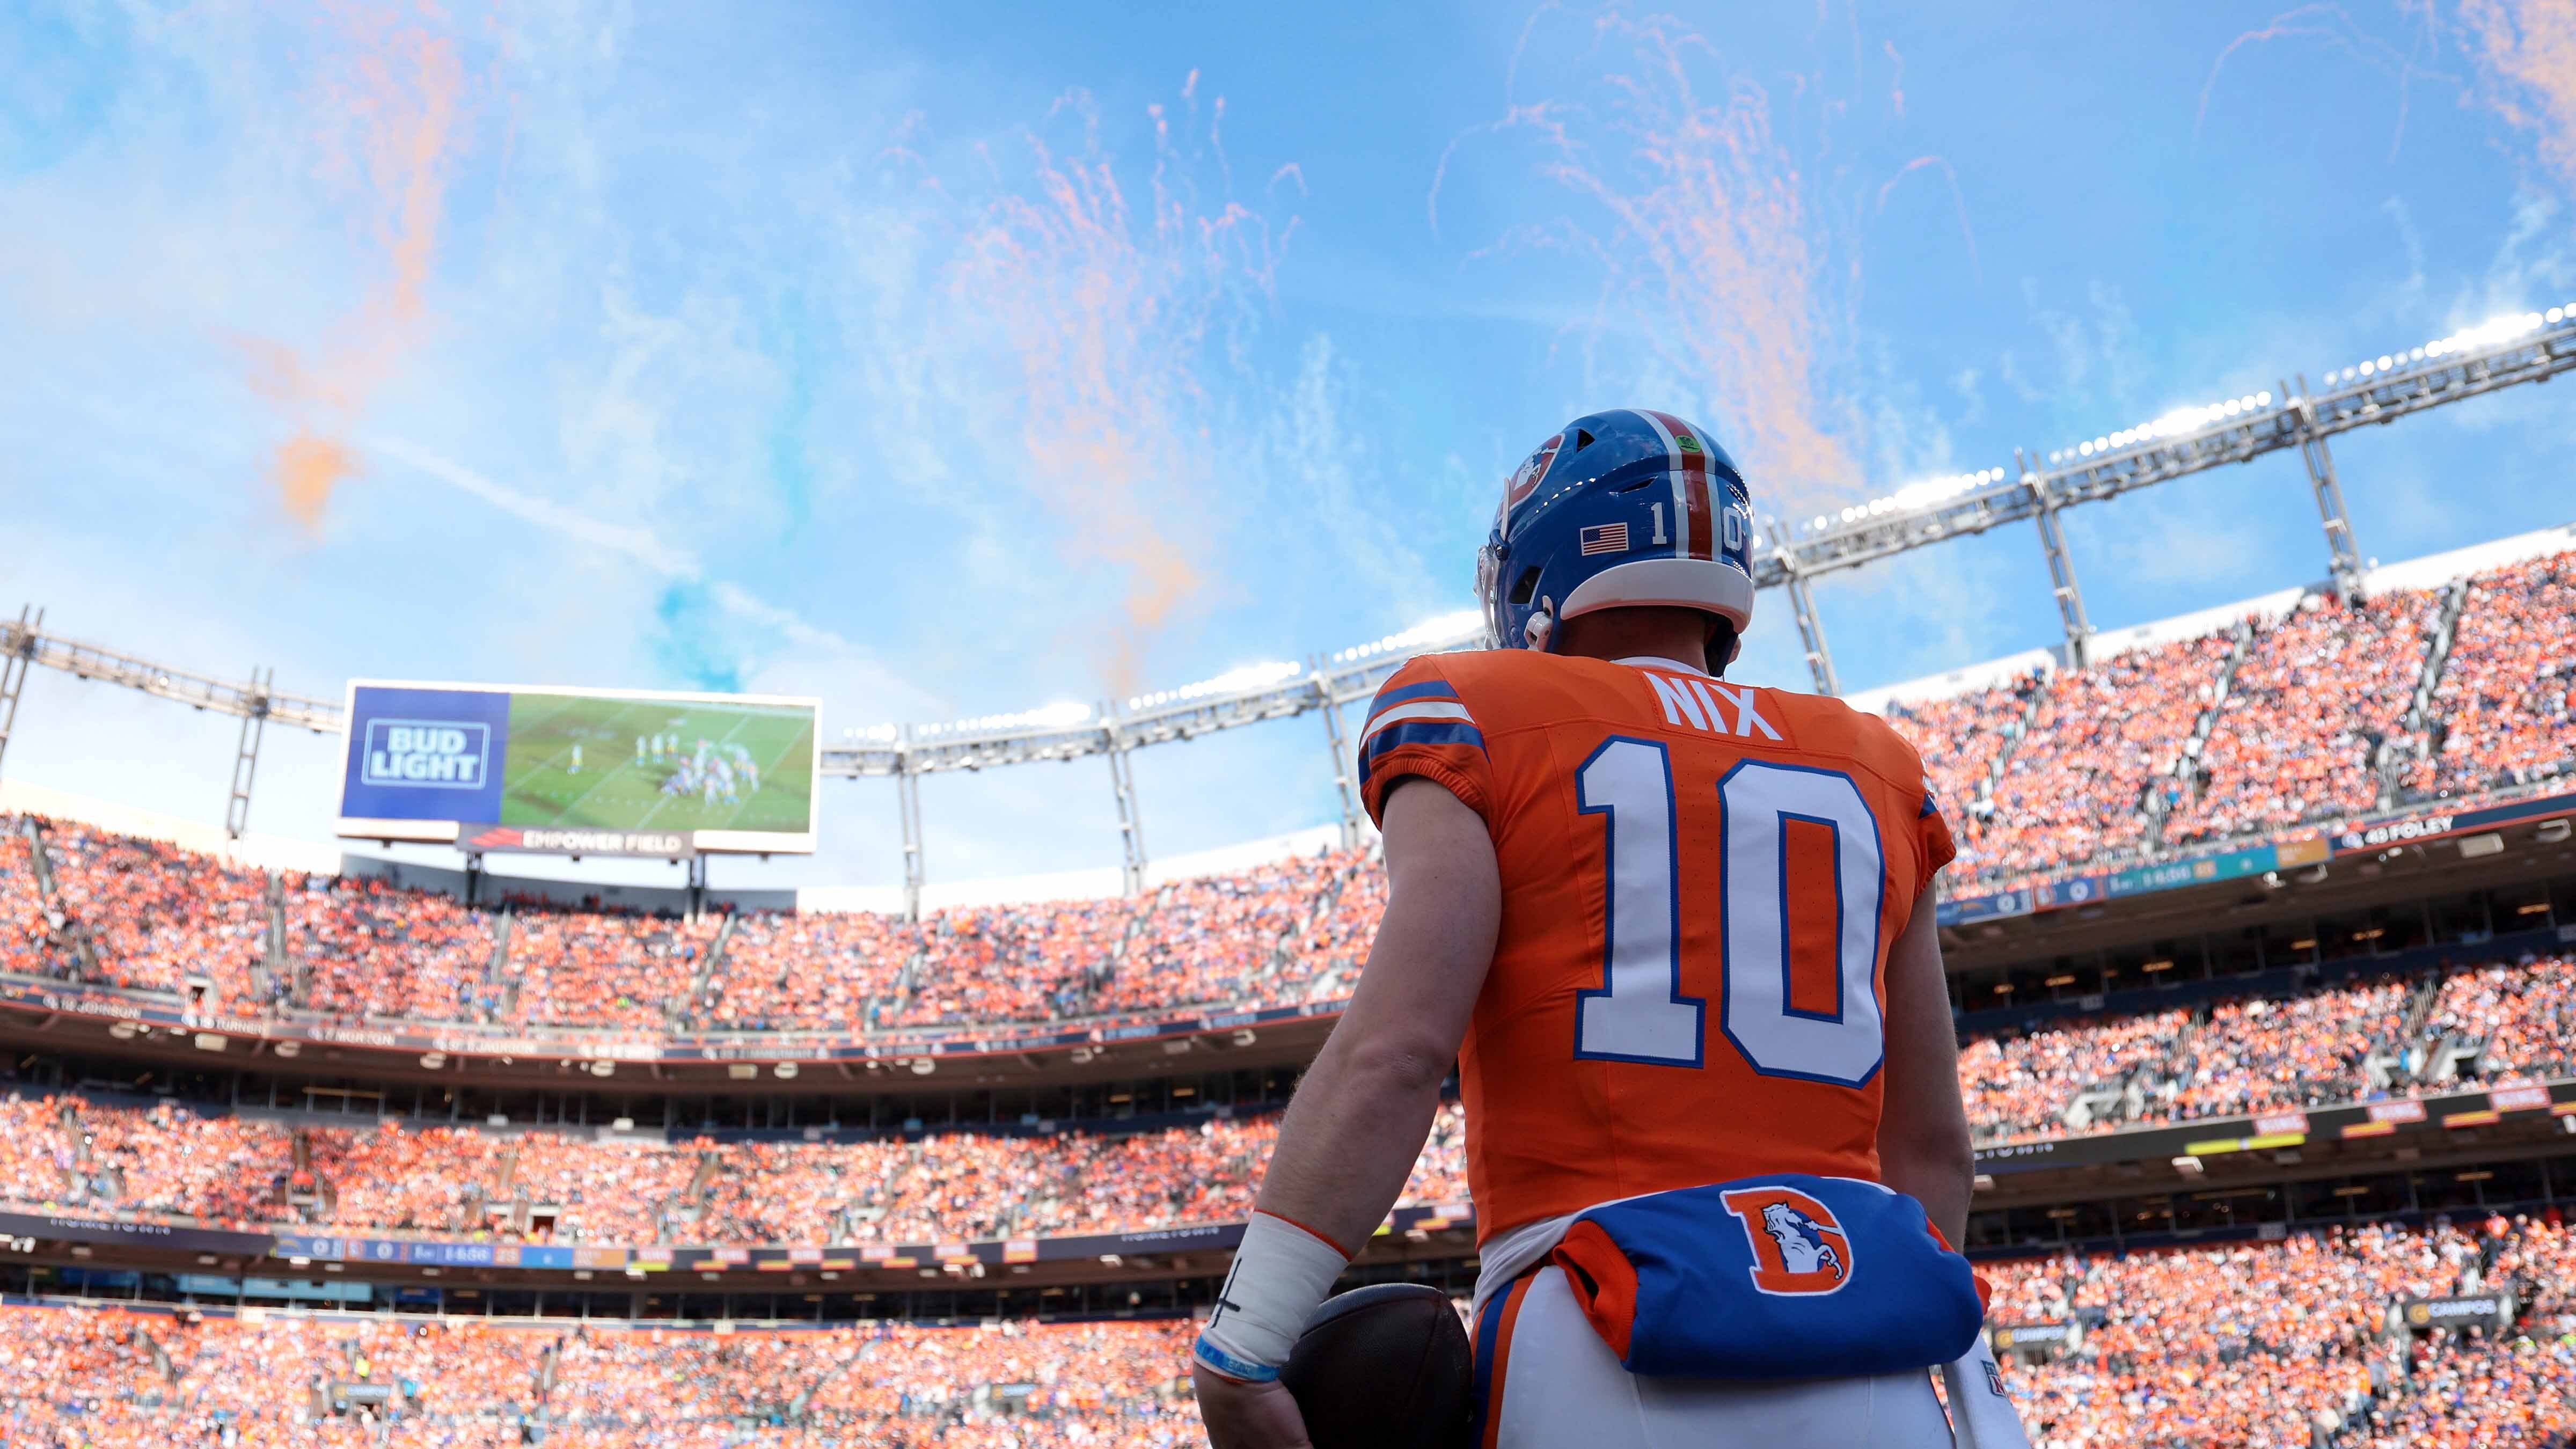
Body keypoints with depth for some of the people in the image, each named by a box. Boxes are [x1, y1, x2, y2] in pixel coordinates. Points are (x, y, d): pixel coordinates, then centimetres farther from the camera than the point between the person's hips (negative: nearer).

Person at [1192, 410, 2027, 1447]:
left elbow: (1395, 1049, -13)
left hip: (1615, 1358, -4)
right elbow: (1930, 1145, 17)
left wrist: (1239, 1350, -13)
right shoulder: (1868, 770, 17)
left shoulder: (1479, 722, 2)